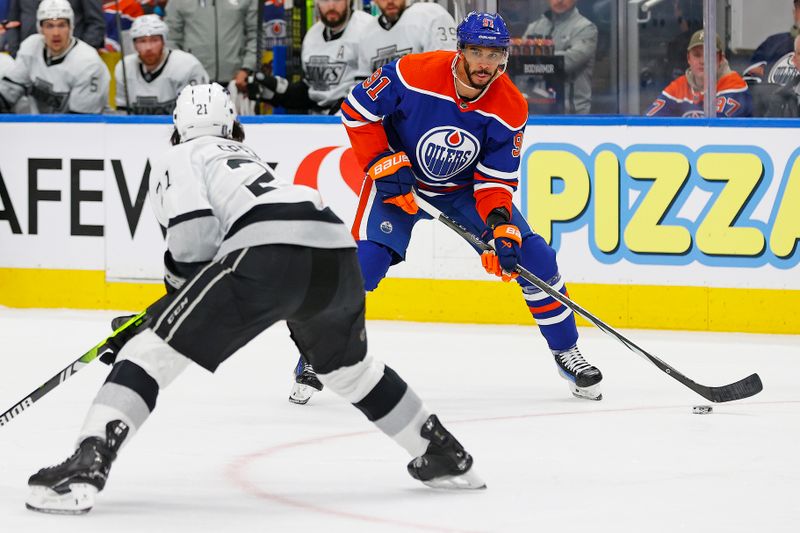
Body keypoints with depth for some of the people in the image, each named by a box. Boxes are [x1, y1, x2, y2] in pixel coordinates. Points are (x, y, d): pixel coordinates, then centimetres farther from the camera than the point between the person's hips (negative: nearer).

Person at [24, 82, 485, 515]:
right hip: (336, 250, 7)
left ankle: (86, 467, -19)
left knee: (154, 350, -2)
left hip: (267, 255, -7)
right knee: (348, 366, 35)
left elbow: (194, 230, -1)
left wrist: (181, 277, 18)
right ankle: (444, 456, 43)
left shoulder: (178, 158, 19)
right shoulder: (248, 158, 40)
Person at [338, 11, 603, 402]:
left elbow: (496, 180, -13)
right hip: (400, 178, -3)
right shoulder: (415, 74, -28)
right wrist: (384, 165, -22)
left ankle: (566, 354, 10)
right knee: (366, 260, -23)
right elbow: (357, 108, -16)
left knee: (534, 256, -8)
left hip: (464, 187, 3)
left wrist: (501, 228, -30)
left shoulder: (510, 109, -19)